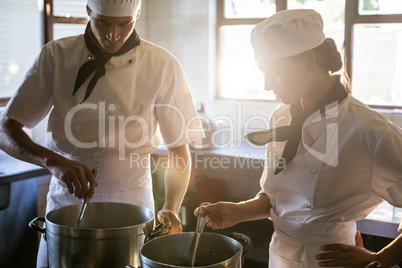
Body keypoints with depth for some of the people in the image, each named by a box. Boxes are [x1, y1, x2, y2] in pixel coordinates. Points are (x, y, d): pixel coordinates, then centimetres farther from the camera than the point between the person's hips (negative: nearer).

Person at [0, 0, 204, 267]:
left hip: (132, 204, -1)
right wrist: (53, 160, -27)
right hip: (66, 199, 1)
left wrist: (171, 210, -18)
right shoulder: (56, 56, -5)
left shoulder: (162, 65, -8)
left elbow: (180, 152, -3)